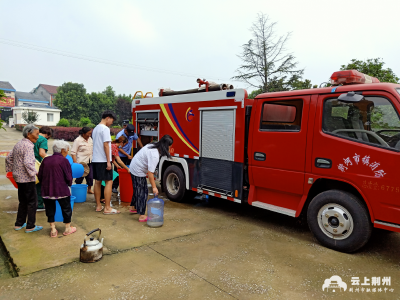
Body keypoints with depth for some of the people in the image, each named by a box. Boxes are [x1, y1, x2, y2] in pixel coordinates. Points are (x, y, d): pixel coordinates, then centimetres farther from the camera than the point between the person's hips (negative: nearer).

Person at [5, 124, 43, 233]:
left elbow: (9, 158, 20)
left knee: (23, 201, 20)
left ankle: (19, 224, 28)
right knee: (32, 202, 1)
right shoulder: (28, 146, -19)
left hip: (18, 178, 10)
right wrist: (35, 172, -22)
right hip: (27, 179, -10)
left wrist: (11, 170, 26)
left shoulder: (18, 144, 11)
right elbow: (28, 163, -29)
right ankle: (30, 226, 8)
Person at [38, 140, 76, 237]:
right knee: (66, 208, 12)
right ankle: (68, 228, 23)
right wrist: (69, 183, 12)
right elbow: (68, 178, -9)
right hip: (61, 190, -4)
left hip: (47, 190, 4)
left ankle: (53, 230, 19)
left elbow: (40, 176, 10)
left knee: (50, 209, 15)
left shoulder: (46, 160, 5)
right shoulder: (64, 161, -9)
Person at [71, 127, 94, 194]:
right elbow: (73, 152, -12)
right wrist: (75, 163, -18)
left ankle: (89, 189, 23)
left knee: (90, 176, 8)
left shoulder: (90, 139, 10)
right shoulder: (78, 140, -10)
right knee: (80, 177, 0)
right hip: (81, 162, -6)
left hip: (90, 162, 6)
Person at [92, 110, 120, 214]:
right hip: (103, 160, -9)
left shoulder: (95, 129, 15)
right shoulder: (105, 129, -13)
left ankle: (98, 206, 20)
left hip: (95, 159, 9)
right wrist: (108, 161, -18)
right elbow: (106, 145, -18)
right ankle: (107, 208, -5)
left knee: (97, 182, 12)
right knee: (109, 182, -5)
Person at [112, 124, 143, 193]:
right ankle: (114, 187, 8)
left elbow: (137, 139, 13)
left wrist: (142, 148, 14)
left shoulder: (132, 133, -7)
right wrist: (127, 155, -21)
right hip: (120, 156, -5)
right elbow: (119, 148, -17)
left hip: (128, 155, 5)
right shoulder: (119, 135, -21)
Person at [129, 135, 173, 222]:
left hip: (133, 168, 10)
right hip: (138, 172, -10)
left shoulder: (152, 146, -2)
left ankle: (133, 207, 41)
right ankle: (142, 216, 1)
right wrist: (154, 187, -26)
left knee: (137, 189, 23)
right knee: (143, 192, -4)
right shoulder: (154, 155, -30)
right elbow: (150, 173, -31)